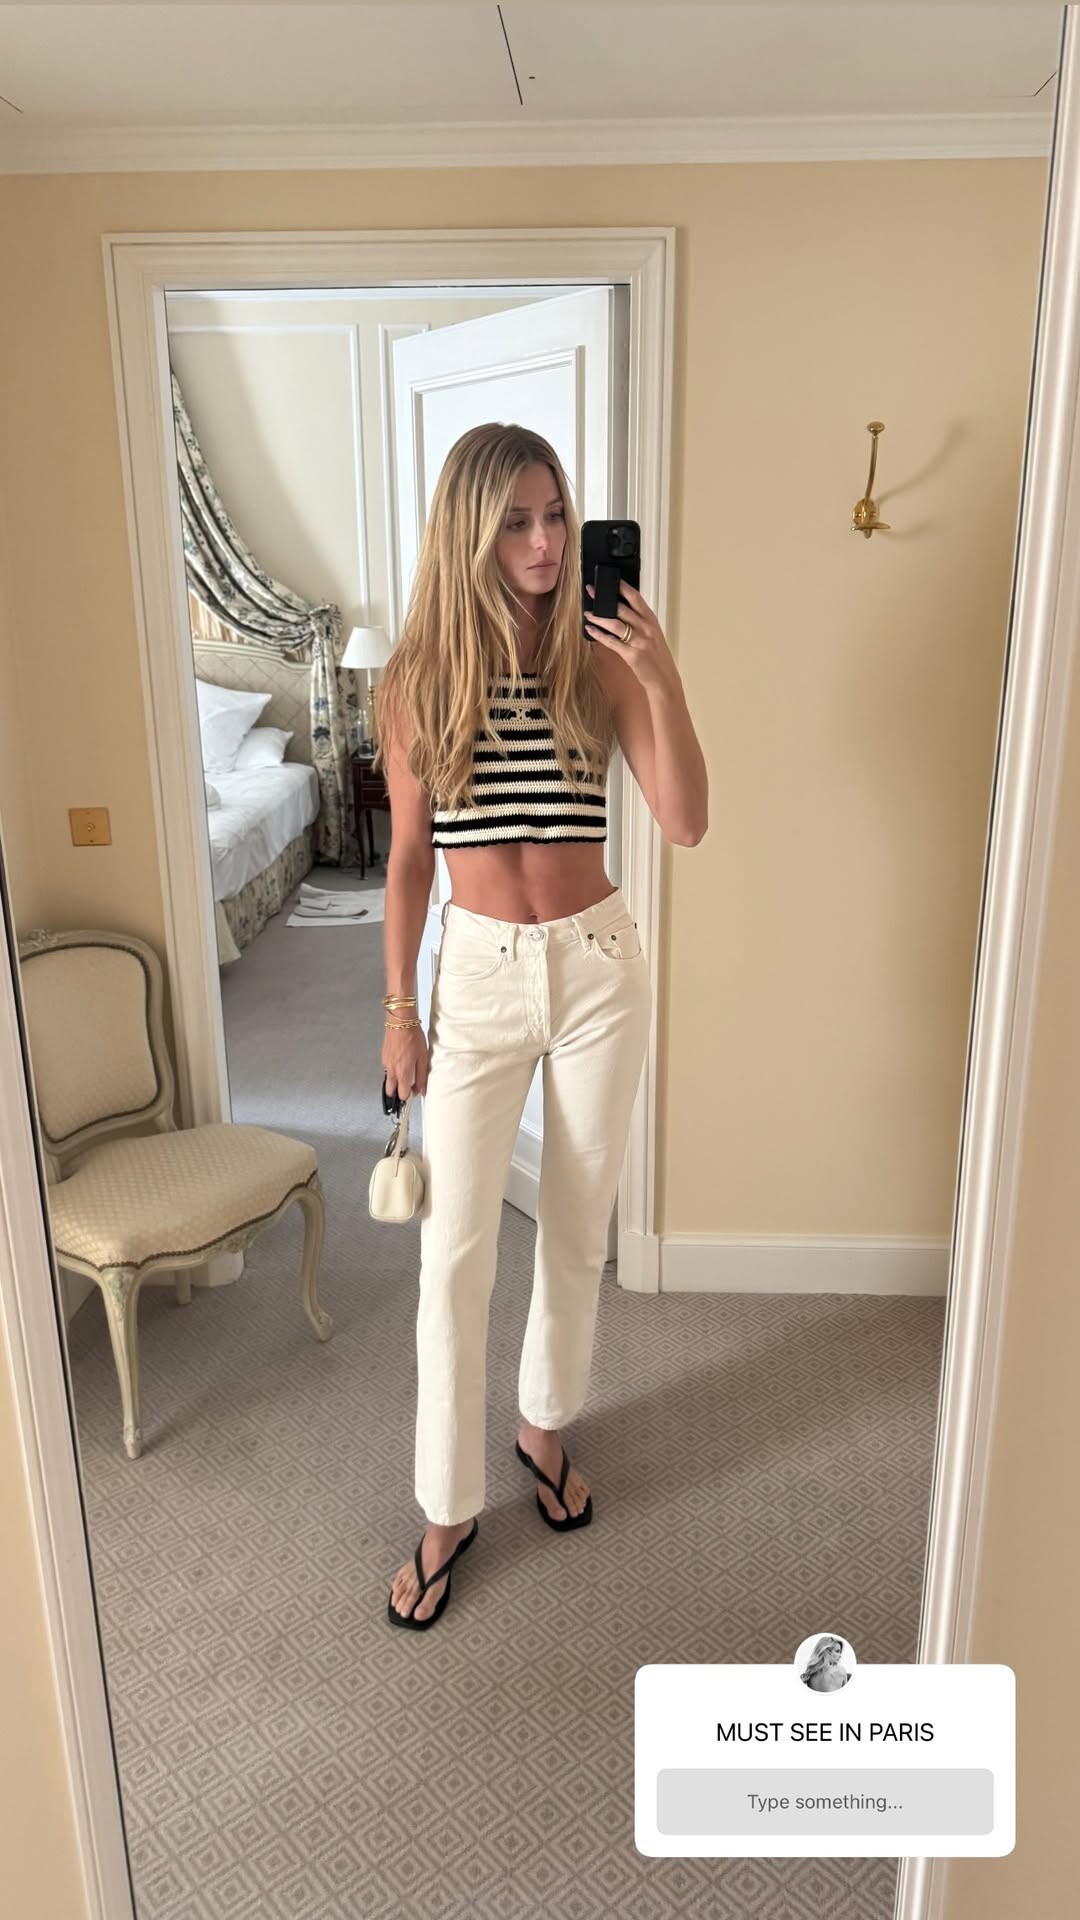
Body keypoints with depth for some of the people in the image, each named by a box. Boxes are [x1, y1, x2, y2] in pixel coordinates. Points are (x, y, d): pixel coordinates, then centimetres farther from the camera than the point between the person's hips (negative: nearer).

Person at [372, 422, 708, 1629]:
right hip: (479, 973, 0)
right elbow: (409, 855, 0)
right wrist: (398, 1009, 1)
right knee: (454, 1250, 3)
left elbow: (687, 825, -12)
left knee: (578, 1227, 14)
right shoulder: (418, 680, -4)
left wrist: (662, 681, -23)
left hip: (599, 964, 1)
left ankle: (545, 1426, 40)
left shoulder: (600, 661, -4)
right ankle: (448, 1507, 22)